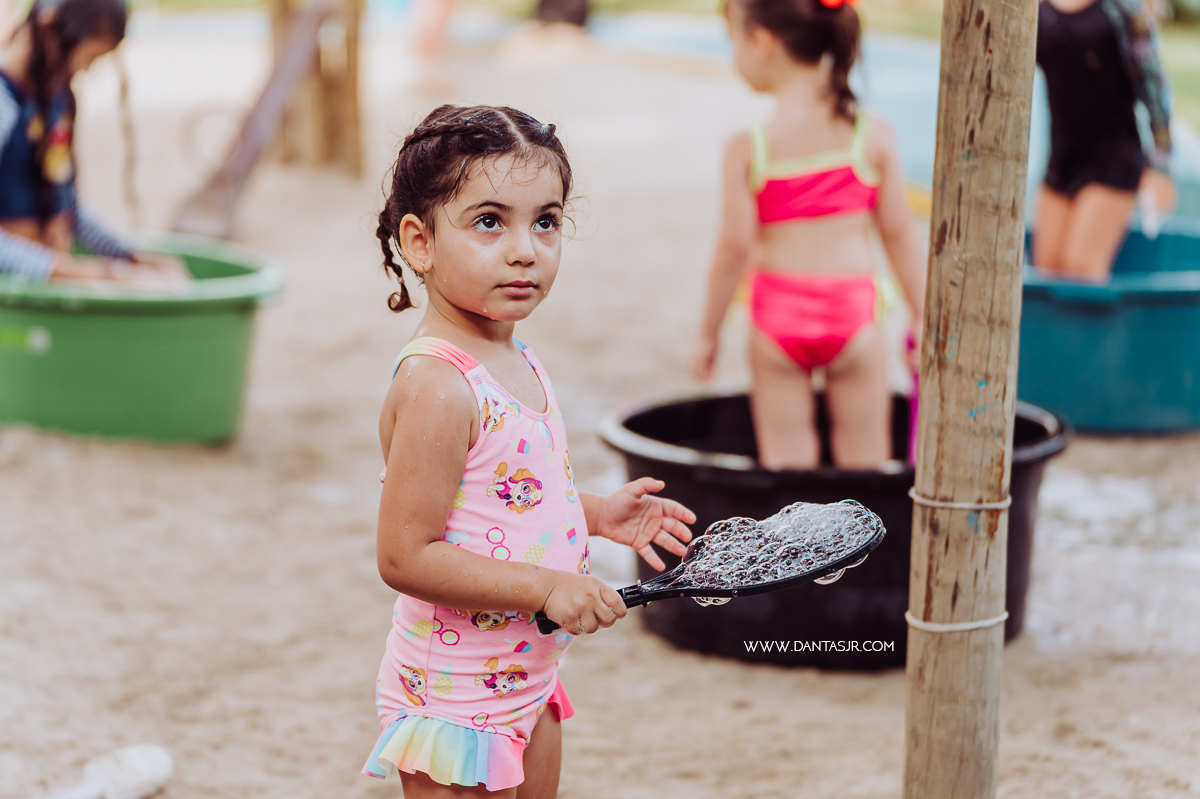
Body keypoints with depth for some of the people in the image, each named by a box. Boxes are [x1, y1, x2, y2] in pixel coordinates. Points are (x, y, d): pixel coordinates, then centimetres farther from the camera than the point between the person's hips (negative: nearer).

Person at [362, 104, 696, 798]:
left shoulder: (517, 364, 4)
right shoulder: (435, 387, -25)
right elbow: (405, 557, -27)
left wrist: (596, 514, 8)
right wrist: (546, 587, -27)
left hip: (528, 682, 9)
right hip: (457, 702, -9)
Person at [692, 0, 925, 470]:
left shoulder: (748, 147, -9)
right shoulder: (874, 136, -3)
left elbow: (735, 246, -9)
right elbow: (899, 234, 0)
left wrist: (708, 333, 1)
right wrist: (923, 321, 9)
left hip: (779, 312, -1)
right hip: (851, 308, 1)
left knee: (785, 462, 9)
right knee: (864, 461, 11)